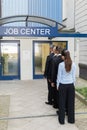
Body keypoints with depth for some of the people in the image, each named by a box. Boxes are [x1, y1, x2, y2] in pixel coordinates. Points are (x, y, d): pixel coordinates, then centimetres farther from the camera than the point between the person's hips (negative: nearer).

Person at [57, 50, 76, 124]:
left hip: (63, 85, -2)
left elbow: (59, 76, -5)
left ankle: (62, 119, 19)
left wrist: (58, 85, 6)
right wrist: (73, 84, 14)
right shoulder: (73, 64, -4)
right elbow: (74, 76, 2)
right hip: (71, 85, 2)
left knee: (62, 102, 9)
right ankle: (71, 119, 23)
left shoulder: (61, 64, -12)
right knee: (71, 102, 12)